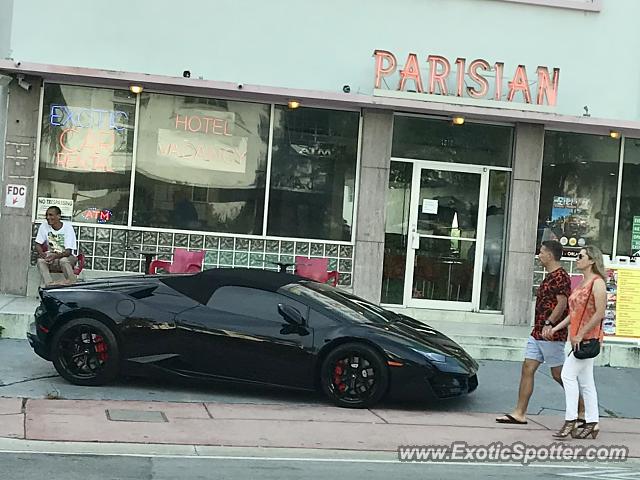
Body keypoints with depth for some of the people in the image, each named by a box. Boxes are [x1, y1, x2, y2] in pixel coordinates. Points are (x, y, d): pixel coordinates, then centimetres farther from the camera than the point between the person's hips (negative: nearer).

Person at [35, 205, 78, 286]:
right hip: (51, 255, 4)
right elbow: (38, 244, 2)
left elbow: (68, 251, -18)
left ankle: (72, 285, -27)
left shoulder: (67, 227, -14)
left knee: (63, 260, -37)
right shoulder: (44, 226, -2)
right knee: (40, 260, -28)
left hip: (65, 256, -4)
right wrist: (41, 253, -21)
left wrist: (56, 256, -36)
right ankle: (49, 284, -36)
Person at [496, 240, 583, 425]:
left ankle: (581, 407, 16)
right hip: (538, 332, 10)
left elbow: (562, 304, -23)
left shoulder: (561, 276, -14)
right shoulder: (550, 277, 17)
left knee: (558, 374, 0)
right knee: (527, 369, 4)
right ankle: (520, 413, 5)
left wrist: (549, 323, -32)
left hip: (552, 334, -10)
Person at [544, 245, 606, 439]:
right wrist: (556, 327, 12)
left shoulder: (597, 283, -12)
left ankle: (571, 420, -6)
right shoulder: (582, 284, 17)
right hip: (579, 338, 9)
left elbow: (600, 313, -20)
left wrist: (580, 335, -20)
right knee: (585, 382, 9)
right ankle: (592, 424, 13)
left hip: (588, 338, -9)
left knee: (568, 374, -11)